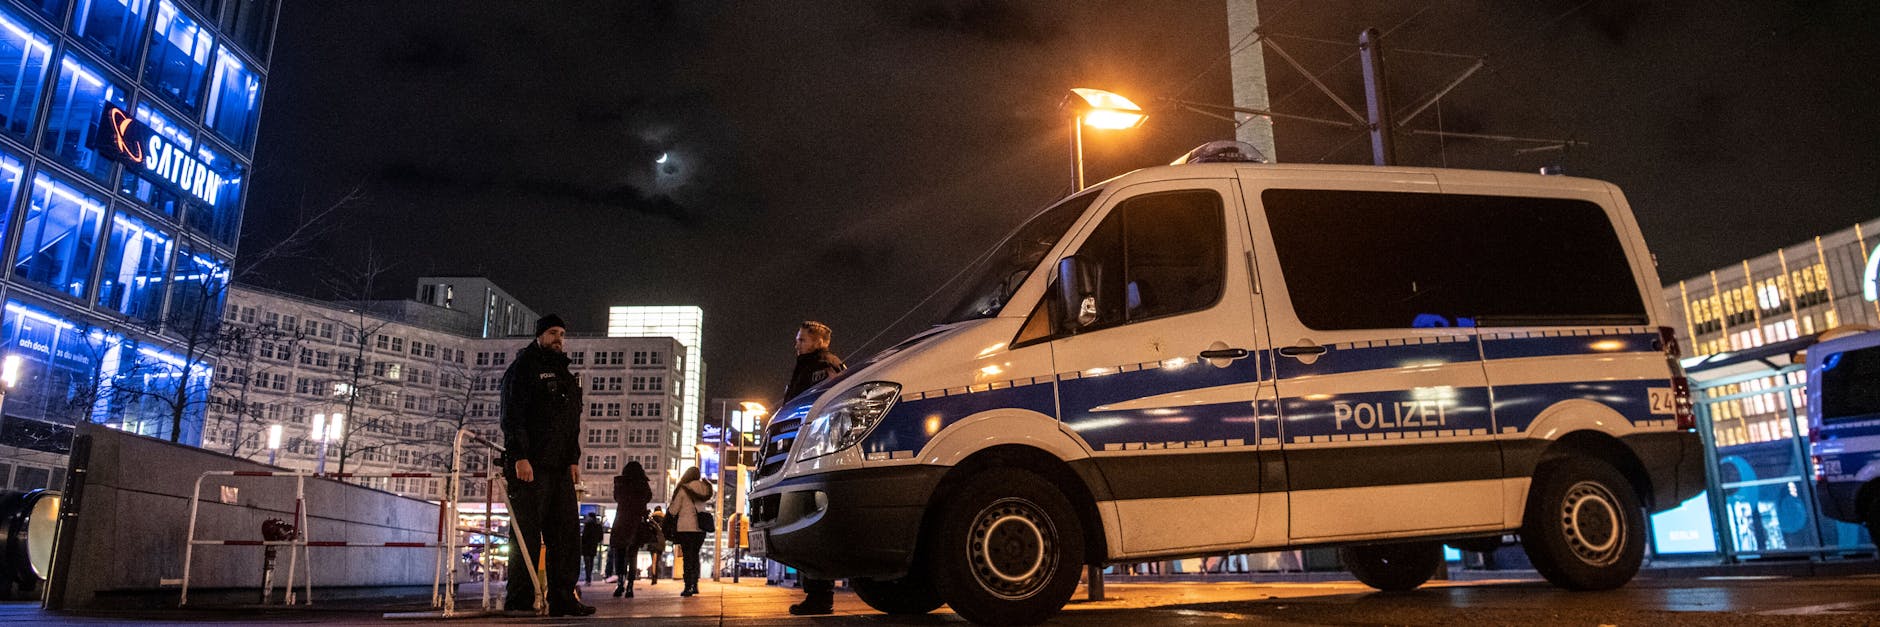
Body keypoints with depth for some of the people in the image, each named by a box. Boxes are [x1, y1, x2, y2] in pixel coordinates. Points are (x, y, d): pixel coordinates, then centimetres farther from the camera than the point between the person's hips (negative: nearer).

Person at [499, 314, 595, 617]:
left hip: (560, 467, 7)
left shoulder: (564, 374, 23)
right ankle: (519, 599, 2)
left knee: (567, 532, 2)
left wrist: (574, 459, 13)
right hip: (531, 466, -7)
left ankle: (562, 597, 5)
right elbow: (512, 415, -10)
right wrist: (520, 456, -19)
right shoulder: (523, 368, 0)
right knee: (526, 534, -5)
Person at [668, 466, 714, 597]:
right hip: (701, 528, 5)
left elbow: (674, 510, -5)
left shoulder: (683, 490, -7)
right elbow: (702, 507, 11)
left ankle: (688, 587, -3)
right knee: (695, 556, 15)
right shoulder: (703, 490, 7)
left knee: (687, 557, -1)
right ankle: (695, 585, 13)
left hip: (686, 528, -4)